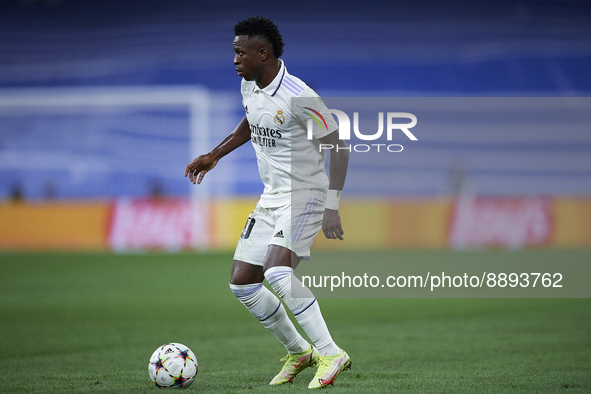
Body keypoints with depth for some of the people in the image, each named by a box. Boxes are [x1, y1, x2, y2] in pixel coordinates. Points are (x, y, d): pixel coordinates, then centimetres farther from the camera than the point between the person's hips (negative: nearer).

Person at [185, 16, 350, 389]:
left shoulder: (298, 96, -21)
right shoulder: (249, 86, 4)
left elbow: (338, 146, -17)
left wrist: (332, 206, -23)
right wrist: (214, 156, 23)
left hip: (305, 194, -9)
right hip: (272, 196, 9)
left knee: (277, 272, -28)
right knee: (242, 282, 5)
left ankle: (331, 354, -19)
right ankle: (297, 351, 21)